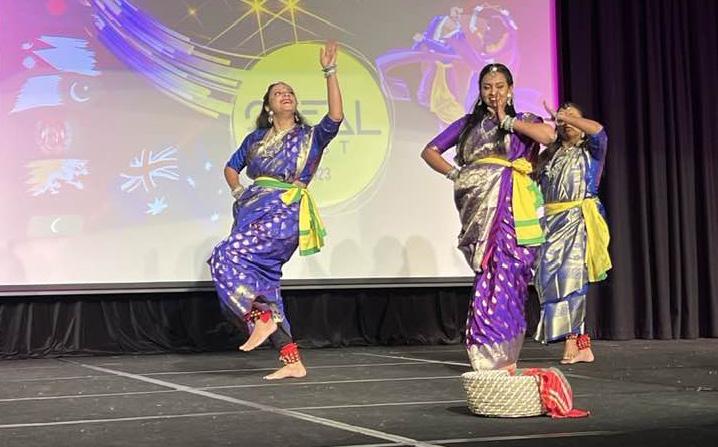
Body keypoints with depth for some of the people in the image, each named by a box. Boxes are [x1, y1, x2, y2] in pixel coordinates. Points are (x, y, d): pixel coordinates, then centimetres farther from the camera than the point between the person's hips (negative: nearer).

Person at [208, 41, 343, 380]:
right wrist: (237, 192, 10)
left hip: (284, 214, -6)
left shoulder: (310, 137, 6)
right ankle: (292, 362, 3)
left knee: (227, 256, -24)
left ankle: (261, 319, -11)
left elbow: (335, 116, -12)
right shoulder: (256, 139, 18)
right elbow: (231, 168, 30)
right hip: (254, 210, 6)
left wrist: (329, 72, -16)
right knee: (262, 286, 0)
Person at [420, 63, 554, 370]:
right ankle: (502, 356, -1)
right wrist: (453, 174, 6)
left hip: (511, 204, -1)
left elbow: (549, 135, -8)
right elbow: (430, 151, 22)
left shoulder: (522, 121, 14)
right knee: (493, 272, -4)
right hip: (480, 203, 1)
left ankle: (500, 354, -7)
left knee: (501, 269, -10)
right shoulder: (468, 123, 21)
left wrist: (507, 120, -1)